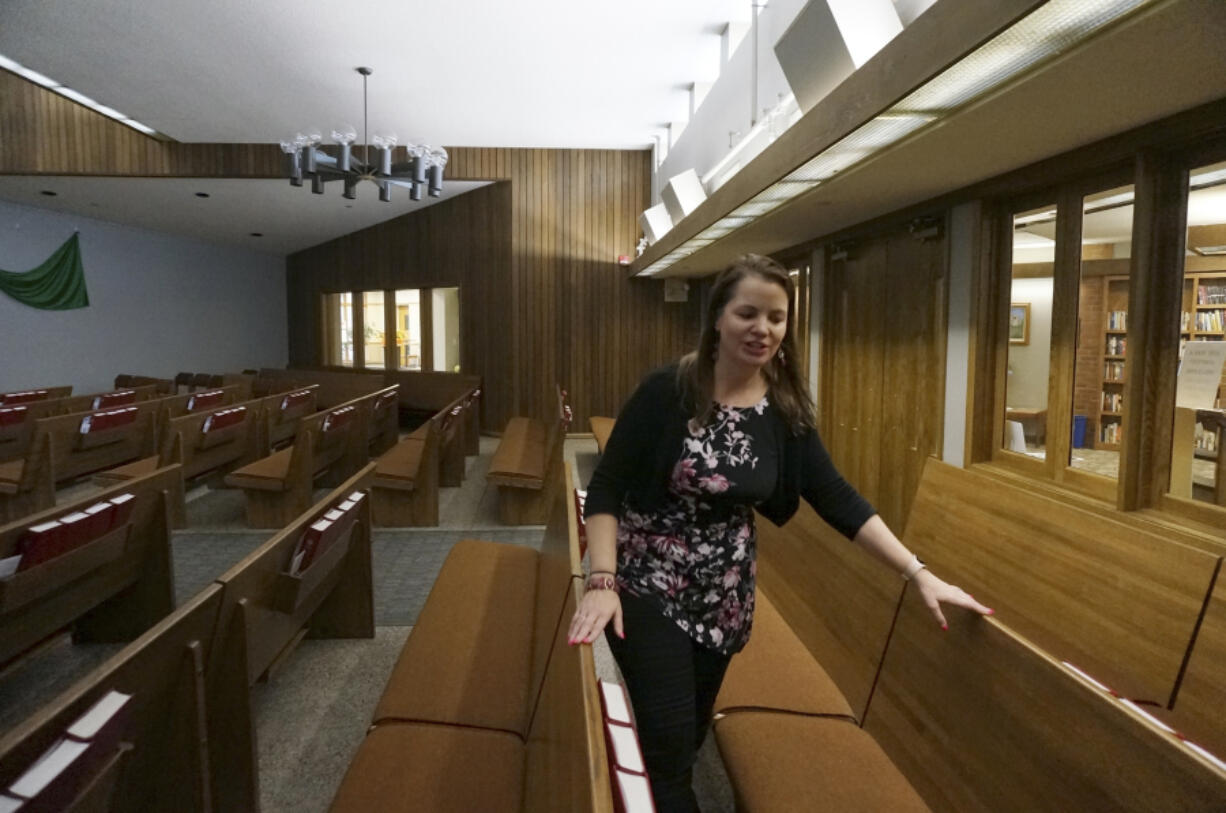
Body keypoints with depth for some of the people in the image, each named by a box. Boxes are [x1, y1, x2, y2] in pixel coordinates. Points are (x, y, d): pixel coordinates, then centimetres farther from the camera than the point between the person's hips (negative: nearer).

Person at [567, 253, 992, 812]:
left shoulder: (785, 408, -4)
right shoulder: (668, 390, -18)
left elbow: (835, 498, -5)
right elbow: (606, 486, -15)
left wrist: (918, 573, -11)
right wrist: (602, 581, -25)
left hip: (725, 593, 5)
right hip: (648, 586, -4)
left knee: (690, 737, 19)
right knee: (668, 745, -5)